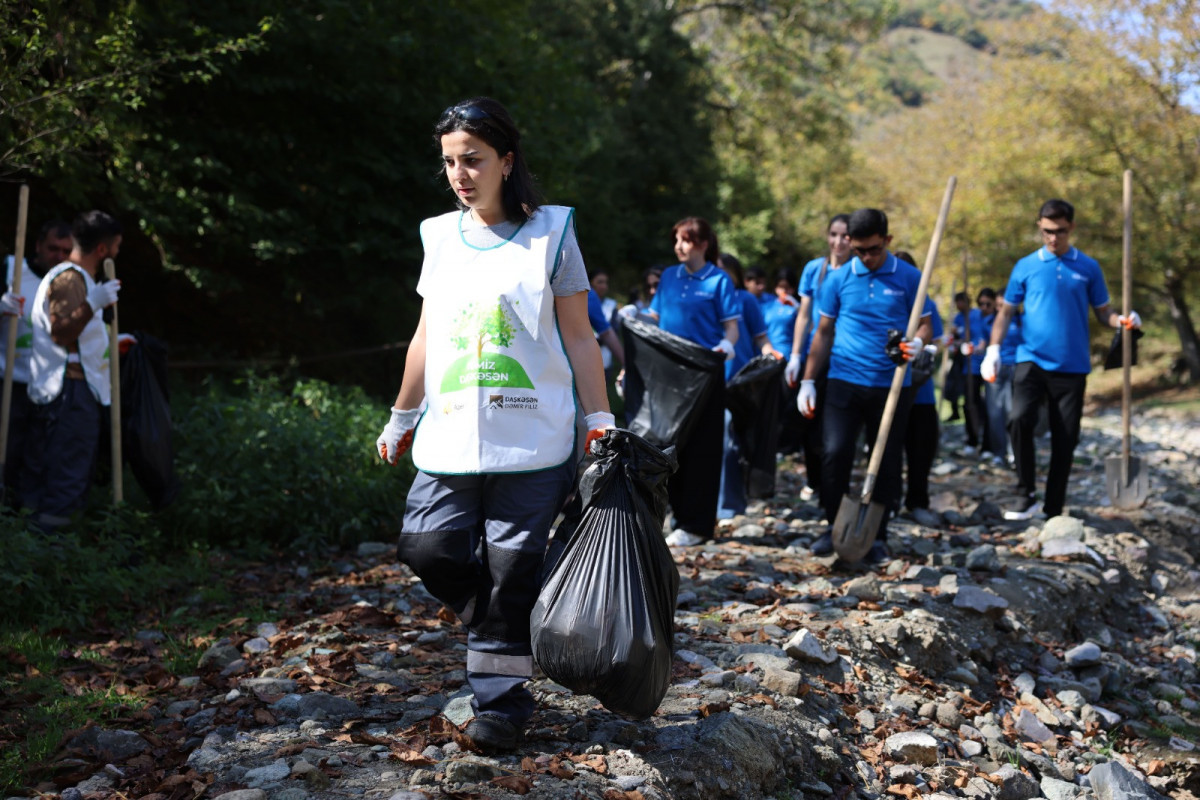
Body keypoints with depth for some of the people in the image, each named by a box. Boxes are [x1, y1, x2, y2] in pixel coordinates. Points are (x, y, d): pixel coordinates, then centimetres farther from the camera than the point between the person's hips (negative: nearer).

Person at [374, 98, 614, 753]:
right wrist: (402, 419, 22)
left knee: (510, 570, -1)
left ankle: (500, 703, 14)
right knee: (427, 548, -5)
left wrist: (600, 421, -6)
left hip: (531, 443, -4)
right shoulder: (441, 237, 12)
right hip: (449, 439, 4)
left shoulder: (549, 233, 1)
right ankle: (499, 628, 23)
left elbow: (578, 336, 0)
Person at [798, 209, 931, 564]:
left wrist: (918, 342, -17)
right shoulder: (838, 279, 5)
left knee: (887, 462, 5)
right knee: (836, 453, -11)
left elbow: (925, 323, 8)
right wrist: (808, 380, 5)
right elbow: (824, 332, 10)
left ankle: (877, 537, 17)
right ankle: (835, 527, 6)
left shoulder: (909, 278, 3)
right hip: (844, 381, 0)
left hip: (892, 384, 0)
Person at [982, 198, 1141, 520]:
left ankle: (1053, 511, 15)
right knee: (1020, 419, -25)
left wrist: (1122, 320, -13)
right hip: (1032, 360, -1)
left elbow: (1102, 312, 10)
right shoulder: (1026, 266, 5)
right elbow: (1006, 312, 9)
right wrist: (994, 350, -4)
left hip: (1072, 365, 2)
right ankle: (1027, 494, -11)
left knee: (1065, 438, 4)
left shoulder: (1089, 268, 6)